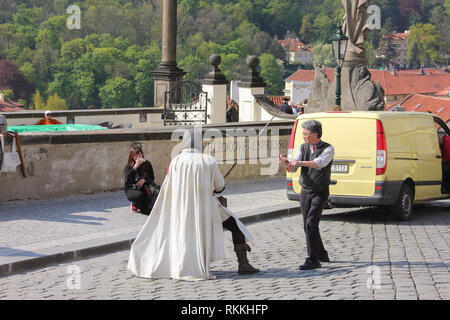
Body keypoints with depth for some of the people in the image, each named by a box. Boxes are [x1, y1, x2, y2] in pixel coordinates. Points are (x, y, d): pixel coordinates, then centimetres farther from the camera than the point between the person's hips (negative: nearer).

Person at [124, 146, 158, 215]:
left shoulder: (147, 164, 0)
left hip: (144, 187, 3)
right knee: (138, 194, -38)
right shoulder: (128, 166, -7)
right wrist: (135, 166, -31)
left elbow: (152, 178, 3)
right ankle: (134, 205, -1)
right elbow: (128, 180, -24)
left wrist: (144, 180, -19)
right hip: (132, 188, -3)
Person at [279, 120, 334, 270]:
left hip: (320, 193, -6)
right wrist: (286, 162, -28)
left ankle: (313, 260, -18)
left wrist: (300, 162, -47)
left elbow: (319, 163, -32)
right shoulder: (303, 148, 2)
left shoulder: (328, 149, -12)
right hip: (305, 192, 6)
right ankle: (322, 254, 30)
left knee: (311, 223, -20)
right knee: (308, 226, 11)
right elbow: (293, 169, -5)